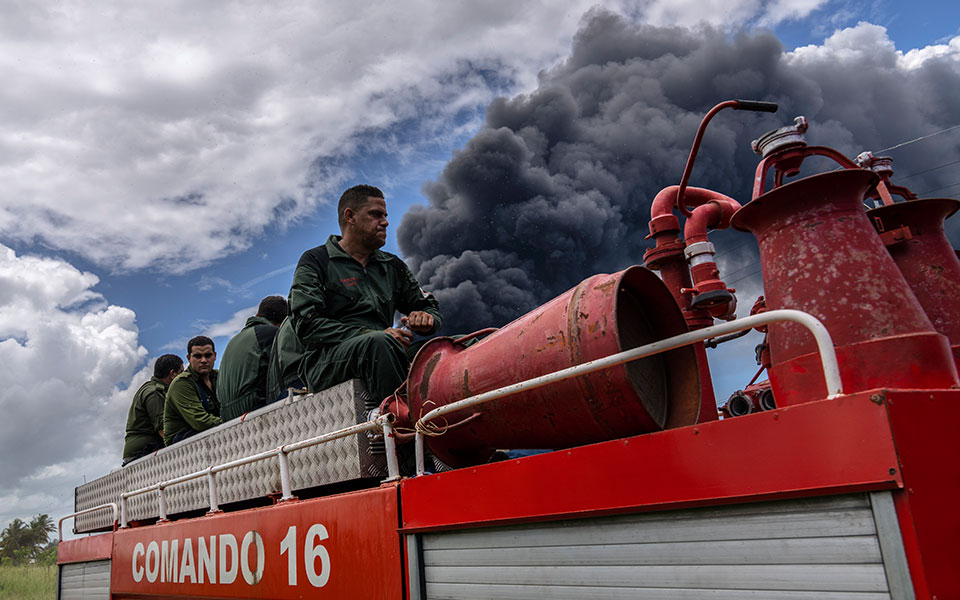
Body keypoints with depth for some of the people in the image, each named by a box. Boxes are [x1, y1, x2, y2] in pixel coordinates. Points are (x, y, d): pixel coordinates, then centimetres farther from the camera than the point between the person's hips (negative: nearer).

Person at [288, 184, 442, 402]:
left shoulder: (393, 266, 24)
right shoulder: (315, 261, 8)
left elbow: (430, 306, 28)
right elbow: (306, 325, -6)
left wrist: (426, 318, 0)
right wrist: (372, 336, -17)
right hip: (325, 360, -4)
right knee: (378, 342, -38)